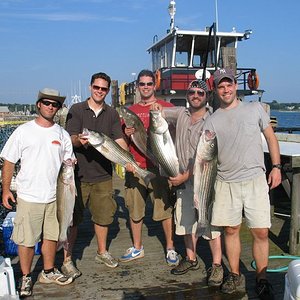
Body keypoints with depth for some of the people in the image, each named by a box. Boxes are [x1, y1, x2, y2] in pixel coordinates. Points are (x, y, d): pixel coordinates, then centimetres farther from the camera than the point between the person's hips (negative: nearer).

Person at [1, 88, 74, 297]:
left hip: (55, 196, 3)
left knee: (52, 236, 14)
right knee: (26, 239, 4)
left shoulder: (62, 134, 5)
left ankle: (49, 272, 32)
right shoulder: (23, 131, -3)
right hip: (28, 196, -3)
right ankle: (26, 277, 22)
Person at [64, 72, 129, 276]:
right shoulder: (77, 110, 0)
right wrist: (79, 140, -32)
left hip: (103, 174, 3)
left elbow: (120, 141, 0)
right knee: (72, 217, 3)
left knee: (103, 215, 14)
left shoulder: (112, 114, 8)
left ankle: (102, 252, 34)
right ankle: (67, 260, 15)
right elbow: (71, 139, -9)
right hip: (78, 173, -3)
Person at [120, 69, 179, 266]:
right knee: (134, 210, 11)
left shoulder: (166, 107, 3)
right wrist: (127, 135, -4)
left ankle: (170, 248, 16)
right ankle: (137, 248, 27)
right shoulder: (130, 111, 13)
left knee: (165, 209, 0)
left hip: (158, 167, -3)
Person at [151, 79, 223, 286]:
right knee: (186, 221, 15)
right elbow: (158, 112, 20)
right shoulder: (181, 114, 7)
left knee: (211, 222, -3)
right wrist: (156, 107, -3)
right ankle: (191, 259, 30)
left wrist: (186, 175, -15)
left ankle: (217, 265, 11)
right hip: (183, 180, 6)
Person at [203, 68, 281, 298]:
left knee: (261, 232, -1)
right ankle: (235, 275, 26)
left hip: (255, 180, -1)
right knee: (231, 230, 9)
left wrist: (276, 167, 4)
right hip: (226, 182, 1)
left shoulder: (255, 108, 5)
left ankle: (261, 279, 16)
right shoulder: (212, 121, 5)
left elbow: (270, 137, 11)